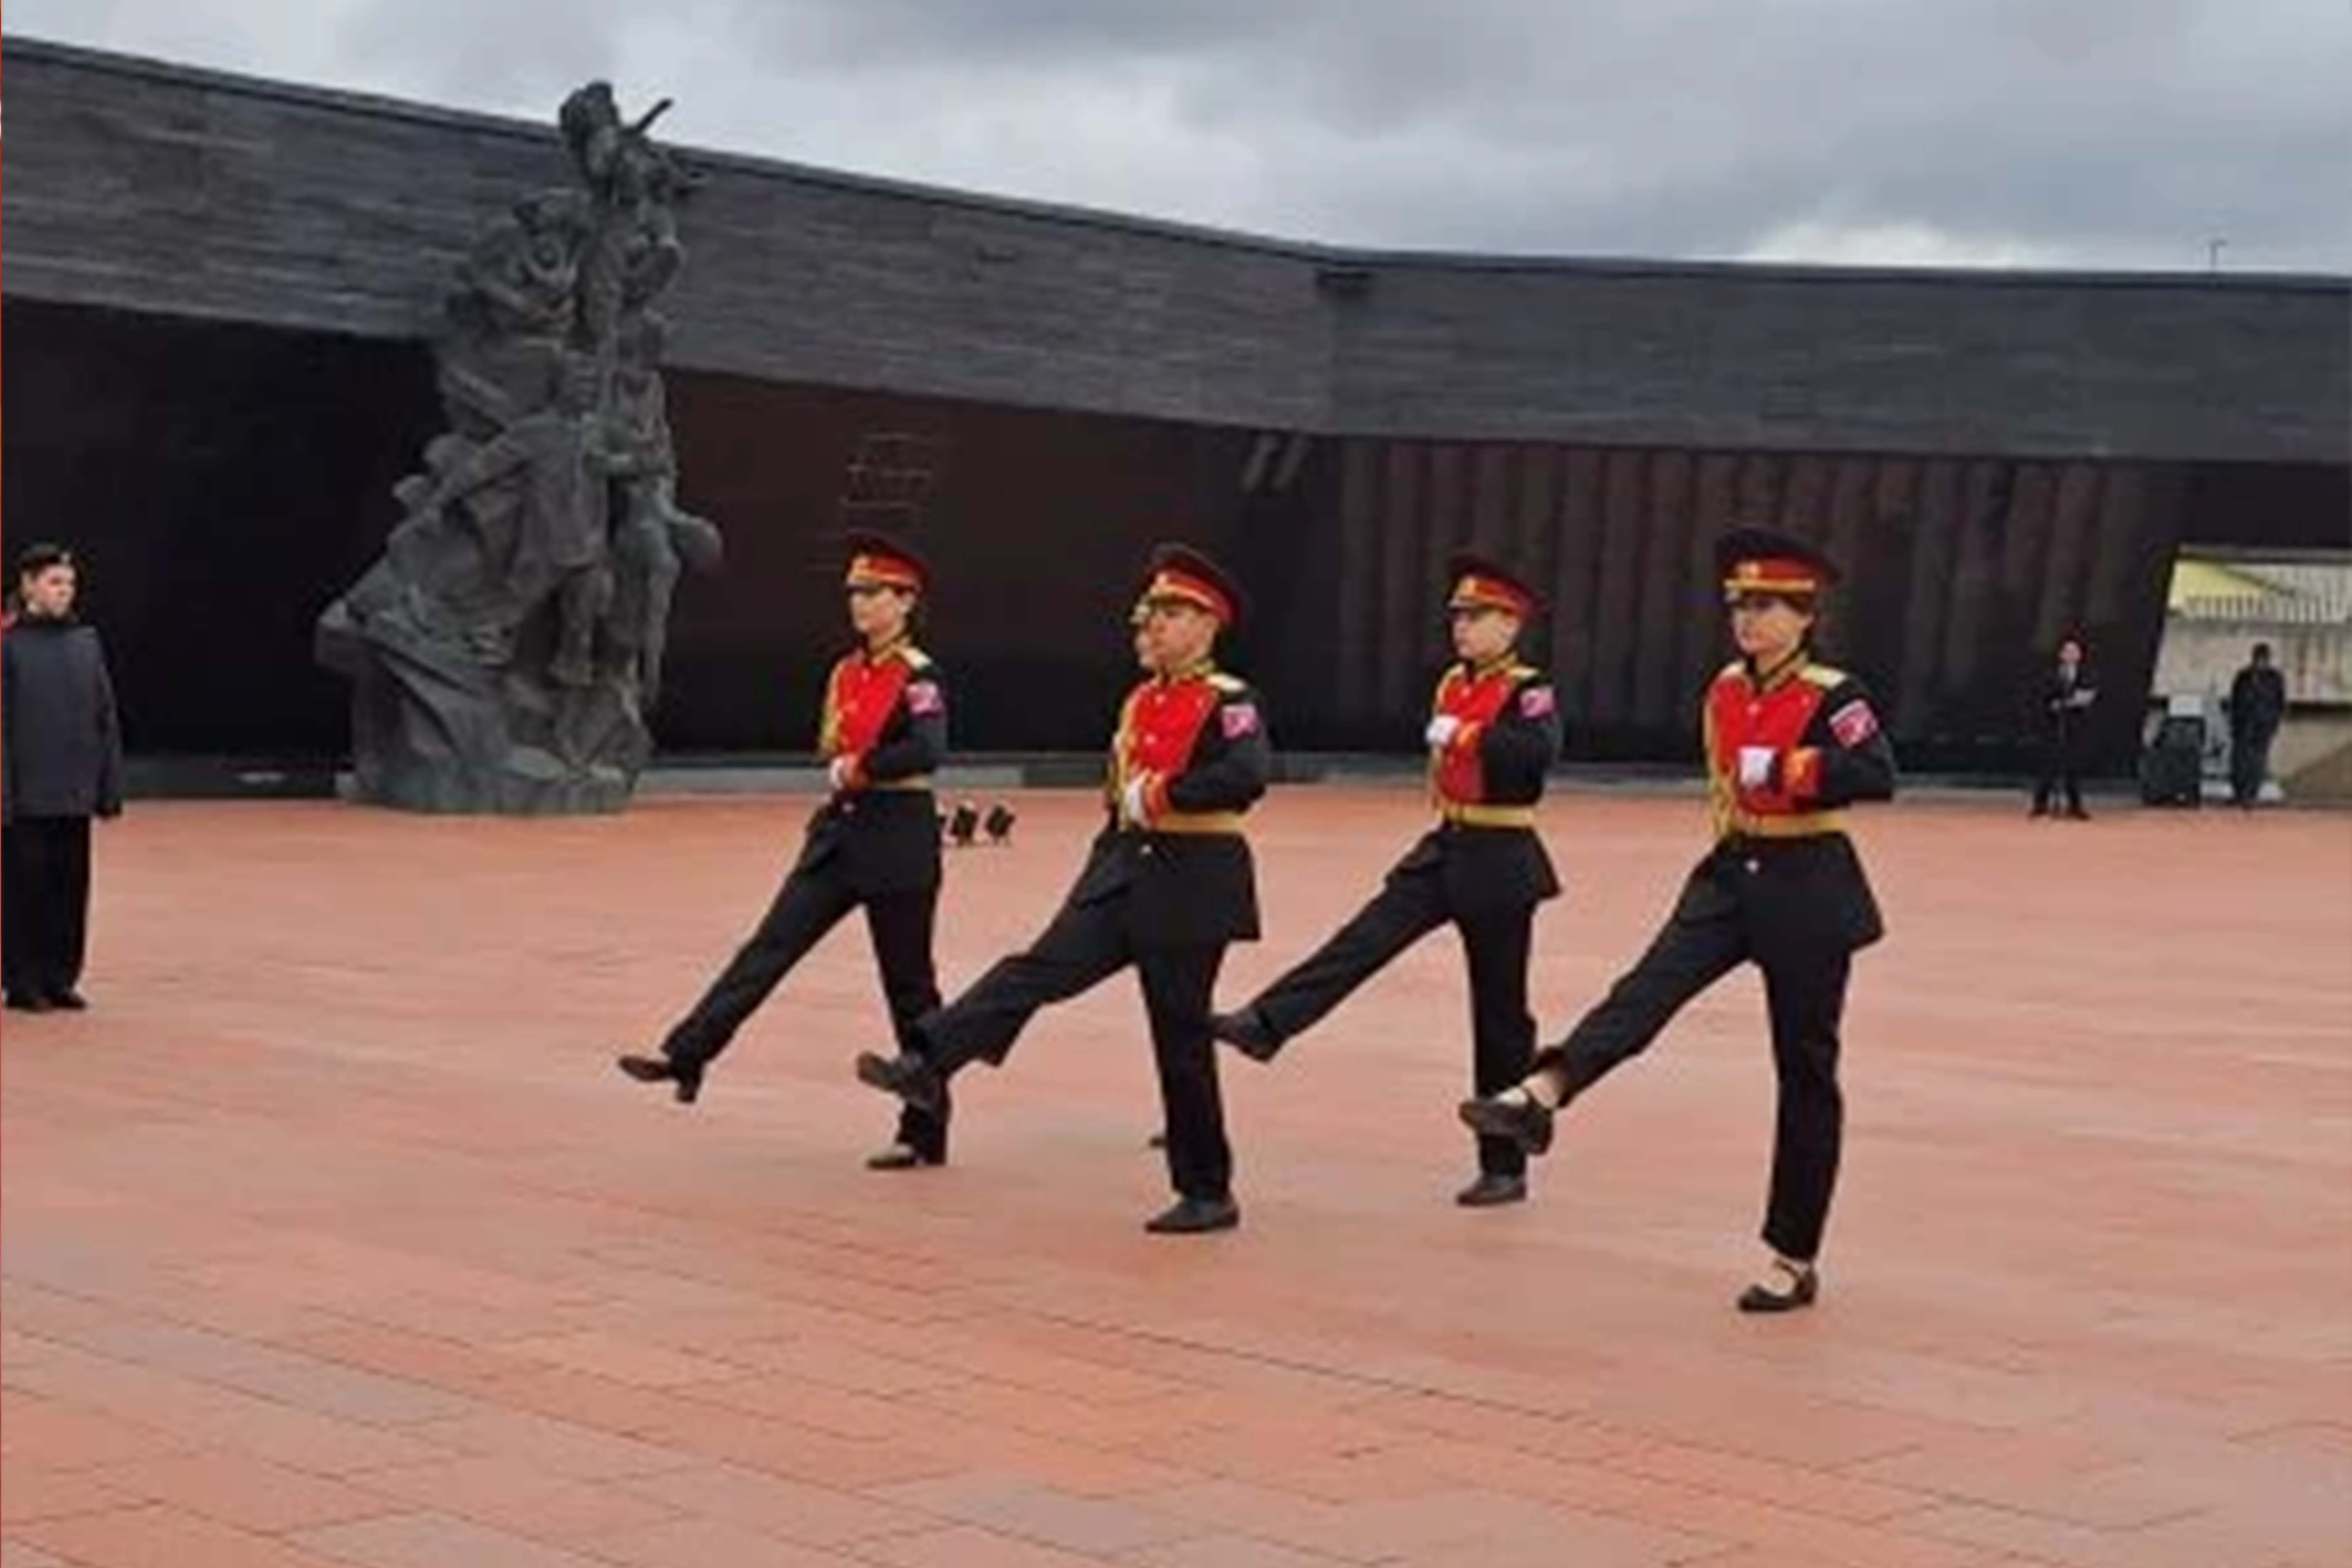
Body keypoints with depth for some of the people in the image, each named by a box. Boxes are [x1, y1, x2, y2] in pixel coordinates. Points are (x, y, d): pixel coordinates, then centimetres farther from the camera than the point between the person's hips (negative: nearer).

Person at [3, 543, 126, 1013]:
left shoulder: (87, 642, 8)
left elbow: (106, 718, 10)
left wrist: (111, 787, 7)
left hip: (75, 797, 4)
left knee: (72, 886, 8)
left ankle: (62, 978, 17)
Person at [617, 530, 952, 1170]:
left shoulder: (920, 679, -12)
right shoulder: (846, 673, 11)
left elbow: (927, 752, -28)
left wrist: (859, 769, -17)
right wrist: (841, 772, 0)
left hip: (899, 840, -7)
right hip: (840, 832, 7)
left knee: (909, 987, 1)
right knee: (771, 947, -1)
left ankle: (926, 1132, 11)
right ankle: (686, 1056, -4)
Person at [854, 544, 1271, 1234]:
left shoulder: (1227, 703, -11)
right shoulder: (1141, 701, 13)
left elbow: (1248, 777, -30)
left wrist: (1160, 797, -25)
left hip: (1190, 886, -7)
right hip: (1125, 873, 7)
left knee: (1182, 1040, -1)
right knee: (1040, 968, -10)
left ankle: (1208, 1194, 10)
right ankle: (927, 1064, -20)